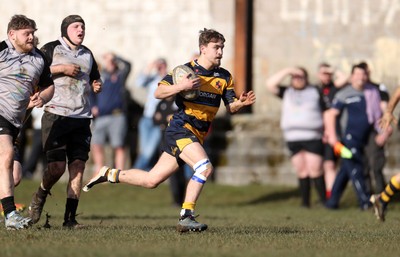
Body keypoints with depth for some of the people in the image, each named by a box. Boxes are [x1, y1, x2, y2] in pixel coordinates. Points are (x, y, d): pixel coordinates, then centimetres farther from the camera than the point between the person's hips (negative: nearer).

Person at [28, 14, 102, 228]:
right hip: (56, 115, -5)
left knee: (78, 166, -4)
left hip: (81, 118, 5)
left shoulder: (87, 54, 19)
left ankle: (70, 217, -2)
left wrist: (97, 85, 9)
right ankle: (39, 198, 21)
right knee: (57, 166, -10)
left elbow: (95, 77, 32)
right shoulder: (51, 49, 1)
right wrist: (61, 68, -13)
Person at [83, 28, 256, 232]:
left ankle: (108, 174, 26)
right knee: (205, 167, -27)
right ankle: (186, 218, -22)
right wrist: (180, 86, -27)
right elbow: (158, 93, -9)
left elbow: (230, 107, 7)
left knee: (151, 180, 7)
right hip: (180, 129, -6)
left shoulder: (224, 76, 9)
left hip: (197, 137, 6)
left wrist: (240, 103, -15)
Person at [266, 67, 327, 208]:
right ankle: (305, 201, 7)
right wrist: (287, 71, -4)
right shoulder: (287, 92, 15)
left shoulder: (315, 92, 11)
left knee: (315, 169, -11)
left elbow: (325, 112, 11)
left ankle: (324, 200, -8)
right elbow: (270, 85, 1)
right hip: (293, 138, 3)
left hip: (312, 137, -3)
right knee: (301, 171, 3)